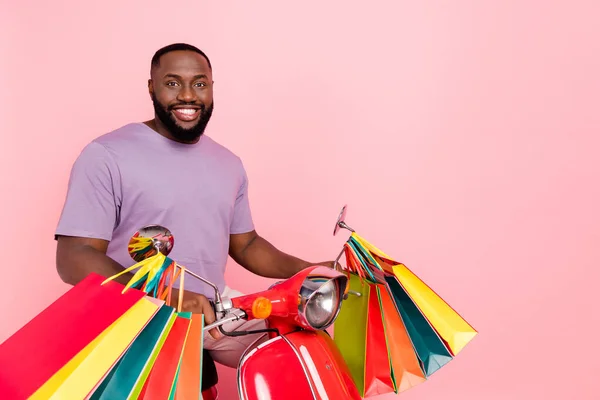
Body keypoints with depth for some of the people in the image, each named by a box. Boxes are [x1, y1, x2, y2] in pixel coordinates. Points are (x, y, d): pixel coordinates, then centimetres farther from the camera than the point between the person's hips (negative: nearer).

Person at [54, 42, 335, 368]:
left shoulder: (229, 164, 12)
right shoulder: (105, 155, -8)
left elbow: (245, 245, 19)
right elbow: (73, 258, -14)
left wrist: (307, 271, 2)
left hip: (217, 308, 6)